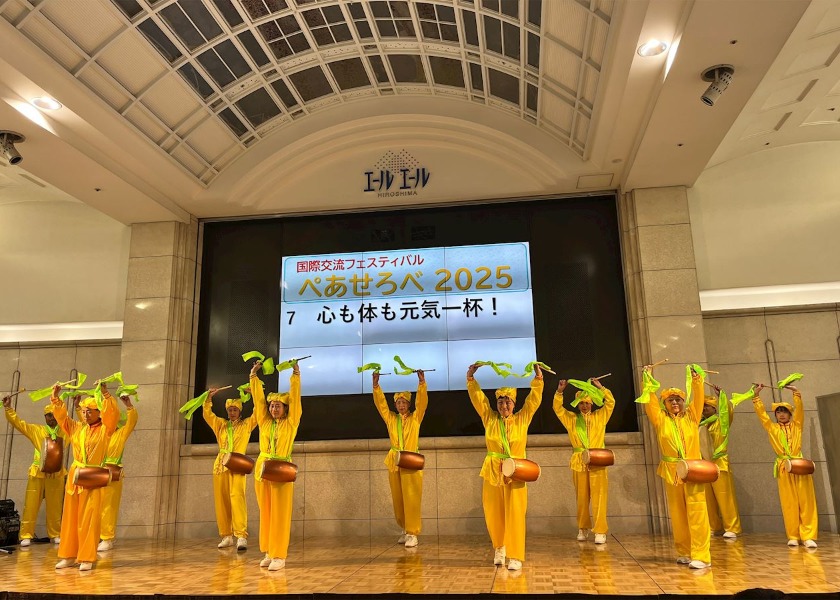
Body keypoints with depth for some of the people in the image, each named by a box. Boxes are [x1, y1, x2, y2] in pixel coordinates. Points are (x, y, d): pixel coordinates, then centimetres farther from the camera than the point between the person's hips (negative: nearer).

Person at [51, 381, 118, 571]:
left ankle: (87, 558, 0)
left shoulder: (105, 429, -2)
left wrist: (106, 395, -27)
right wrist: (56, 397, 0)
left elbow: (113, 414, -18)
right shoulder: (77, 428, 12)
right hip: (74, 476, 5)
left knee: (89, 519, -4)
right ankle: (69, 556, 19)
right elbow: (61, 416, 13)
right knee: (70, 517, 9)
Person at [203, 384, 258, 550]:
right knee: (221, 501, 3)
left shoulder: (247, 424, 8)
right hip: (220, 465, 4)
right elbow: (207, 413, 10)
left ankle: (241, 536, -22)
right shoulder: (221, 424, 17)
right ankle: (227, 536, 13)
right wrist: (209, 396, -3)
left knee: (237, 497, -18)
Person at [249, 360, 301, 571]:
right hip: (262, 468, 4)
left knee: (280, 513, -4)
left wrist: (296, 375, -10)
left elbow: (295, 398, -6)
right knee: (266, 512, 9)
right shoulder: (264, 421, 9)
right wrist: (254, 376, 4)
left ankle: (279, 555, -1)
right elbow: (258, 398, 7)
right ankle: (268, 553, 18)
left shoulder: (291, 422, 0)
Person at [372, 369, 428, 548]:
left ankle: (412, 533, -1)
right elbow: (380, 403, -1)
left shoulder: (415, 418, 3)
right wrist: (376, 385, -13)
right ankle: (405, 530, 23)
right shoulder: (390, 418, 8)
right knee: (398, 499, 9)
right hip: (394, 462, 3)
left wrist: (421, 382, -22)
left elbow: (422, 402, -10)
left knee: (411, 498, -6)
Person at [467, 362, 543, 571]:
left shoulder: (522, 419, 4)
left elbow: (535, 398, -1)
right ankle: (499, 548, 29)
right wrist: (471, 378, -8)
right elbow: (477, 397, 1)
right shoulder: (489, 418, 5)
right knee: (494, 514, 6)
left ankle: (515, 556, 2)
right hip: (493, 472, 1)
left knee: (515, 514, -4)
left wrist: (538, 378, -9)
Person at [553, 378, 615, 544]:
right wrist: (559, 391, -10)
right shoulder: (571, 418, 12)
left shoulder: (600, 416, 11)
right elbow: (558, 408, 3)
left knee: (598, 496, -7)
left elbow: (611, 402, 2)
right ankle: (583, 529, 15)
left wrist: (600, 387, -8)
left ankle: (600, 531, -5)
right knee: (581, 497, 5)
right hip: (578, 462, 1)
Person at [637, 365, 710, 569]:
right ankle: (684, 552, 15)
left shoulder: (691, 417, 9)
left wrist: (696, 378, -11)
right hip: (672, 471, 1)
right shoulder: (661, 419, 8)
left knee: (696, 512, -7)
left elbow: (698, 398, -1)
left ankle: (701, 555, -7)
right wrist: (648, 379, -2)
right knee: (678, 514, 5)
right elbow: (649, 401, 0)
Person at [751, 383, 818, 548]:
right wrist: (756, 396, -1)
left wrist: (796, 393, -12)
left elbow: (799, 410, -2)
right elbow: (761, 413, 6)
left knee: (805, 501, -4)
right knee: (789, 503, 1)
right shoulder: (772, 428, 12)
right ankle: (793, 536, 4)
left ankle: (808, 536, -3)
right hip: (783, 468, 1)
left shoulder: (796, 425, 11)